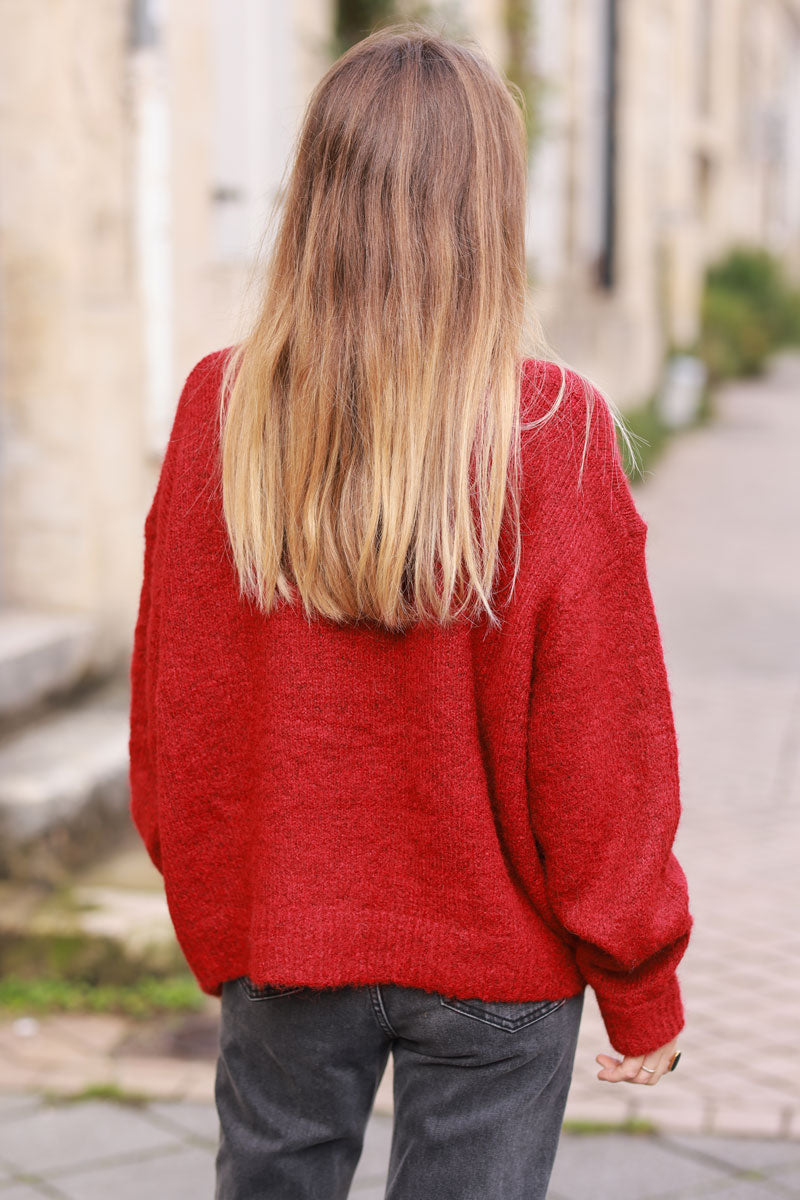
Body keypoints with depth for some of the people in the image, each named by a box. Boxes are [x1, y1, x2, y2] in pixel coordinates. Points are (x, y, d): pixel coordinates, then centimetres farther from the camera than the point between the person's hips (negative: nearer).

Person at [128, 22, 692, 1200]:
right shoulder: (555, 434, -17)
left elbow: (173, 705, 0)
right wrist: (642, 990, 1)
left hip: (280, 934, 2)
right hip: (495, 953, -2)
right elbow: (602, 746, -12)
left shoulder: (220, 411, -9)